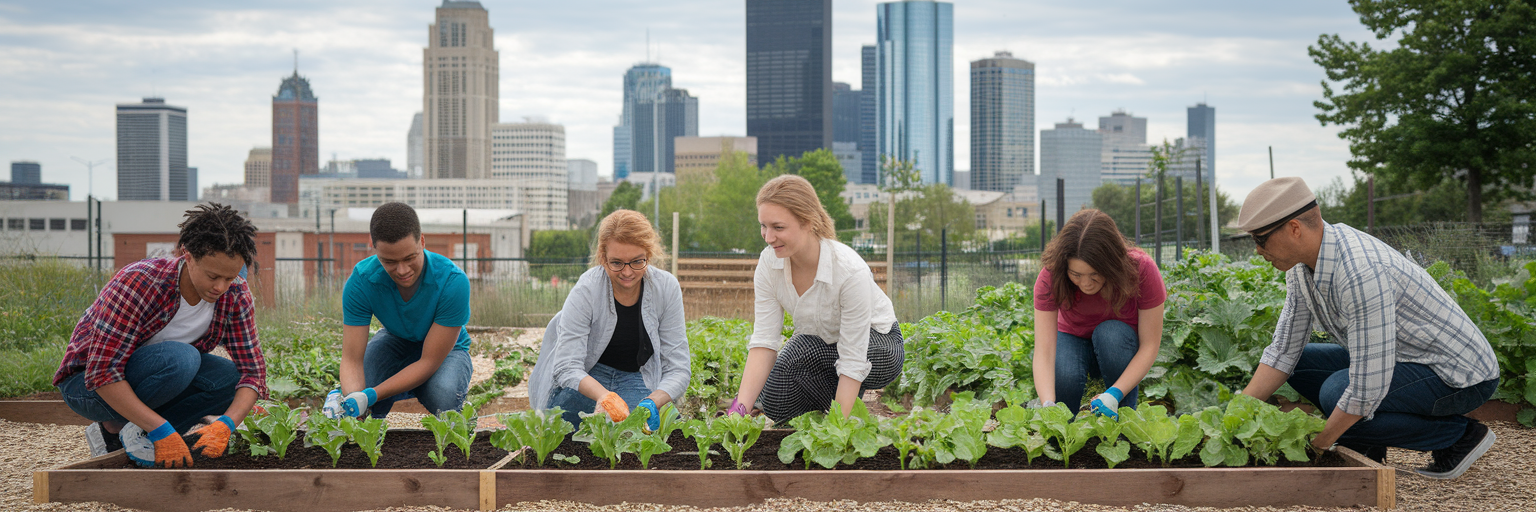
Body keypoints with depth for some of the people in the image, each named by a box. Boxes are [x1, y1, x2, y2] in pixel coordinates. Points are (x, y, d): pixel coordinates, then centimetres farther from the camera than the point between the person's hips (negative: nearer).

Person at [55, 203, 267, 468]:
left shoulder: (235, 296, -14)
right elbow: (102, 374, -33)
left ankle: (114, 435, -8)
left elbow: (252, 370, -13)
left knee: (229, 377, -20)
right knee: (178, 358, -34)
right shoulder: (139, 283, -31)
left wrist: (226, 424, -34)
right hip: (86, 383, -7)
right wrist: (162, 431, -40)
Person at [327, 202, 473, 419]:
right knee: (357, 384, -30)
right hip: (395, 340, 3)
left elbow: (429, 362, -32)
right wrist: (350, 400, -49)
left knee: (443, 396, -37)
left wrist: (370, 396, -43)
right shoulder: (361, 281, -27)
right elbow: (351, 358, -26)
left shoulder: (452, 281, -35)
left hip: (445, 348, -3)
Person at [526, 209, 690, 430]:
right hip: (587, 376, -1)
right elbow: (567, 367, -26)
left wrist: (651, 403, -34)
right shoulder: (586, 290, -22)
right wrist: (605, 397, -46)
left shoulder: (667, 287, -15)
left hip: (638, 378, 1)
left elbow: (677, 368, -13)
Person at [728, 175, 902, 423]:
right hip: (819, 350, 5)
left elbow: (853, 363, -33)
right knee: (775, 405, -20)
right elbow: (763, 342, -21)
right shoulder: (769, 263, -19)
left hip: (877, 346, -5)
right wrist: (740, 409, -34)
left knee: (798, 351, -32)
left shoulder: (850, 270, -35)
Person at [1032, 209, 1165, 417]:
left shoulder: (1141, 270, -30)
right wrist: (1048, 406, -51)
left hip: (1122, 345, 0)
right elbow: (1043, 352, -33)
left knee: (1110, 332, -35)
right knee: (1063, 377, -34)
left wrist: (1114, 394, -40)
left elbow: (1149, 346, -26)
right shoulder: (1051, 278, -28)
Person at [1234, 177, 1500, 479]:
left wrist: (1315, 447, -22)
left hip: (1462, 375, -9)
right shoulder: (1302, 265, -3)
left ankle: (1459, 434, -8)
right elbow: (1283, 351, 4)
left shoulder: (1361, 272, -33)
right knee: (1299, 362, 1)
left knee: (1337, 394, -29)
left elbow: (1368, 388, -32)